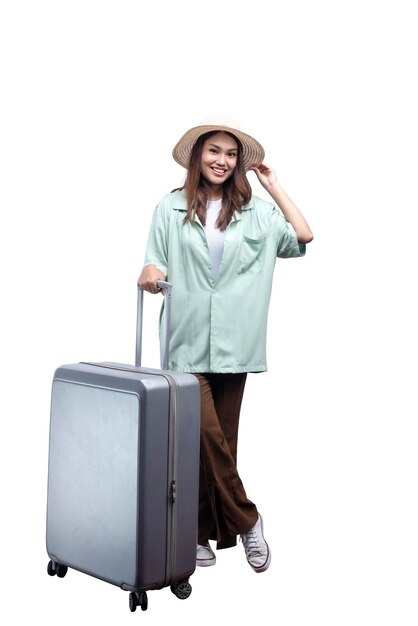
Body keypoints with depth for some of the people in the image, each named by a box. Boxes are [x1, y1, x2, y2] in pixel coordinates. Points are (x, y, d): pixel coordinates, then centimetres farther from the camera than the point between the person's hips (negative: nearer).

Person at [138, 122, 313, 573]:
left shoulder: (255, 212, 11)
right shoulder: (171, 209, 8)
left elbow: (303, 237, 0)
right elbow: (158, 264, 8)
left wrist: (273, 185, 7)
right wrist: (150, 273, -16)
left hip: (234, 342, 2)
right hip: (189, 339, -1)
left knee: (220, 437, 6)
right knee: (205, 434, -12)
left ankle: (203, 533, 18)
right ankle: (245, 520, 5)